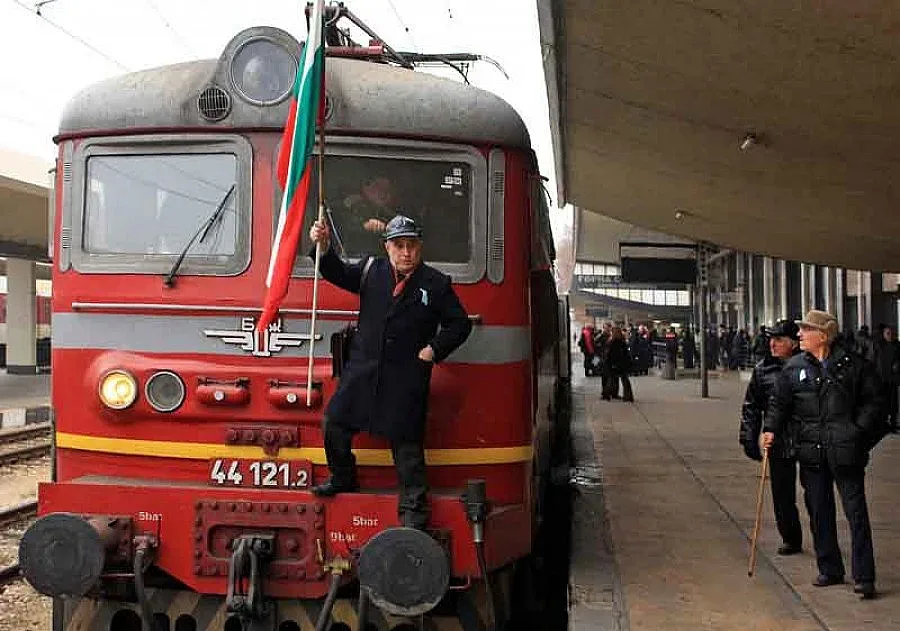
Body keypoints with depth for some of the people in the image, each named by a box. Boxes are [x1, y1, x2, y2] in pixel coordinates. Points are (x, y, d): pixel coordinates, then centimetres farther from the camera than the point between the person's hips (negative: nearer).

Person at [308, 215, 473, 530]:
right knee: (335, 424, 5)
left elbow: (460, 324, 5)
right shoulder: (372, 270, 7)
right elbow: (339, 274, 3)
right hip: (362, 371, 3)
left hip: (406, 378, -3)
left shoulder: (436, 284, 1)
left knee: (407, 444, 1)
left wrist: (433, 350, -6)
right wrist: (324, 246, -14)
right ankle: (343, 479, 30)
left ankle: (413, 510, 12)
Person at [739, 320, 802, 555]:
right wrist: (749, 439, 3)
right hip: (777, 441, 2)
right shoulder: (762, 369, 3)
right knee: (782, 493, 8)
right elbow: (751, 407, 9)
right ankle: (790, 538, 24)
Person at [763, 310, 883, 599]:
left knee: (856, 512, -1)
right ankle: (830, 570, 25)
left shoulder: (852, 364, -3)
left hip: (846, 451, -4)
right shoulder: (794, 367, 6)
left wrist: (859, 429, -8)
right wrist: (771, 429, -4)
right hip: (811, 453, 4)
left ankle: (864, 577, 5)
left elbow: (873, 400, 3)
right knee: (819, 514, 11)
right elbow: (779, 402, 11)